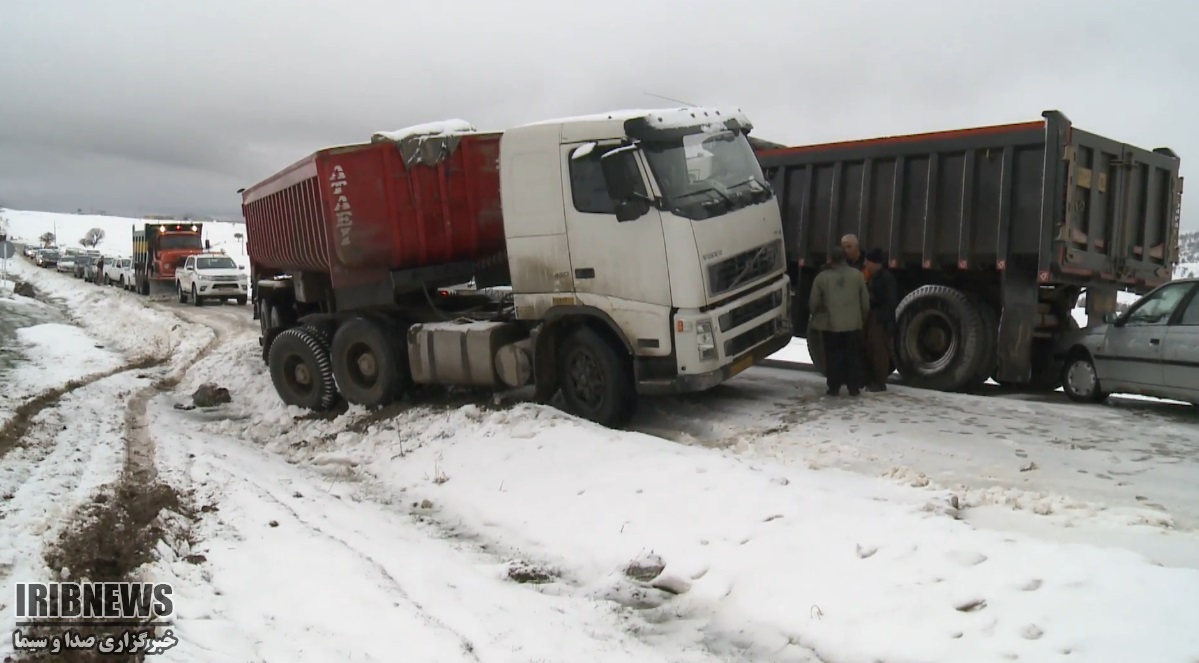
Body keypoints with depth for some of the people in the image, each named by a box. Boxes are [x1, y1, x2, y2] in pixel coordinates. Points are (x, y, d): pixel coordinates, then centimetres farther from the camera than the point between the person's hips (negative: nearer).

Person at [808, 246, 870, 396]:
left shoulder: (821, 277, -4)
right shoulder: (857, 275, 1)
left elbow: (814, 302, 1)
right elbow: (865, 301, 5)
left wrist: (820, 314, 20)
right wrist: (863, 318, 20)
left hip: (831, 325, -2)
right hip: (853, 324, 2)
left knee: (833, 357, 5)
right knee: (853, 357, 10)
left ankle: (834, 388, 5)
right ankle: (854, 387, 12)